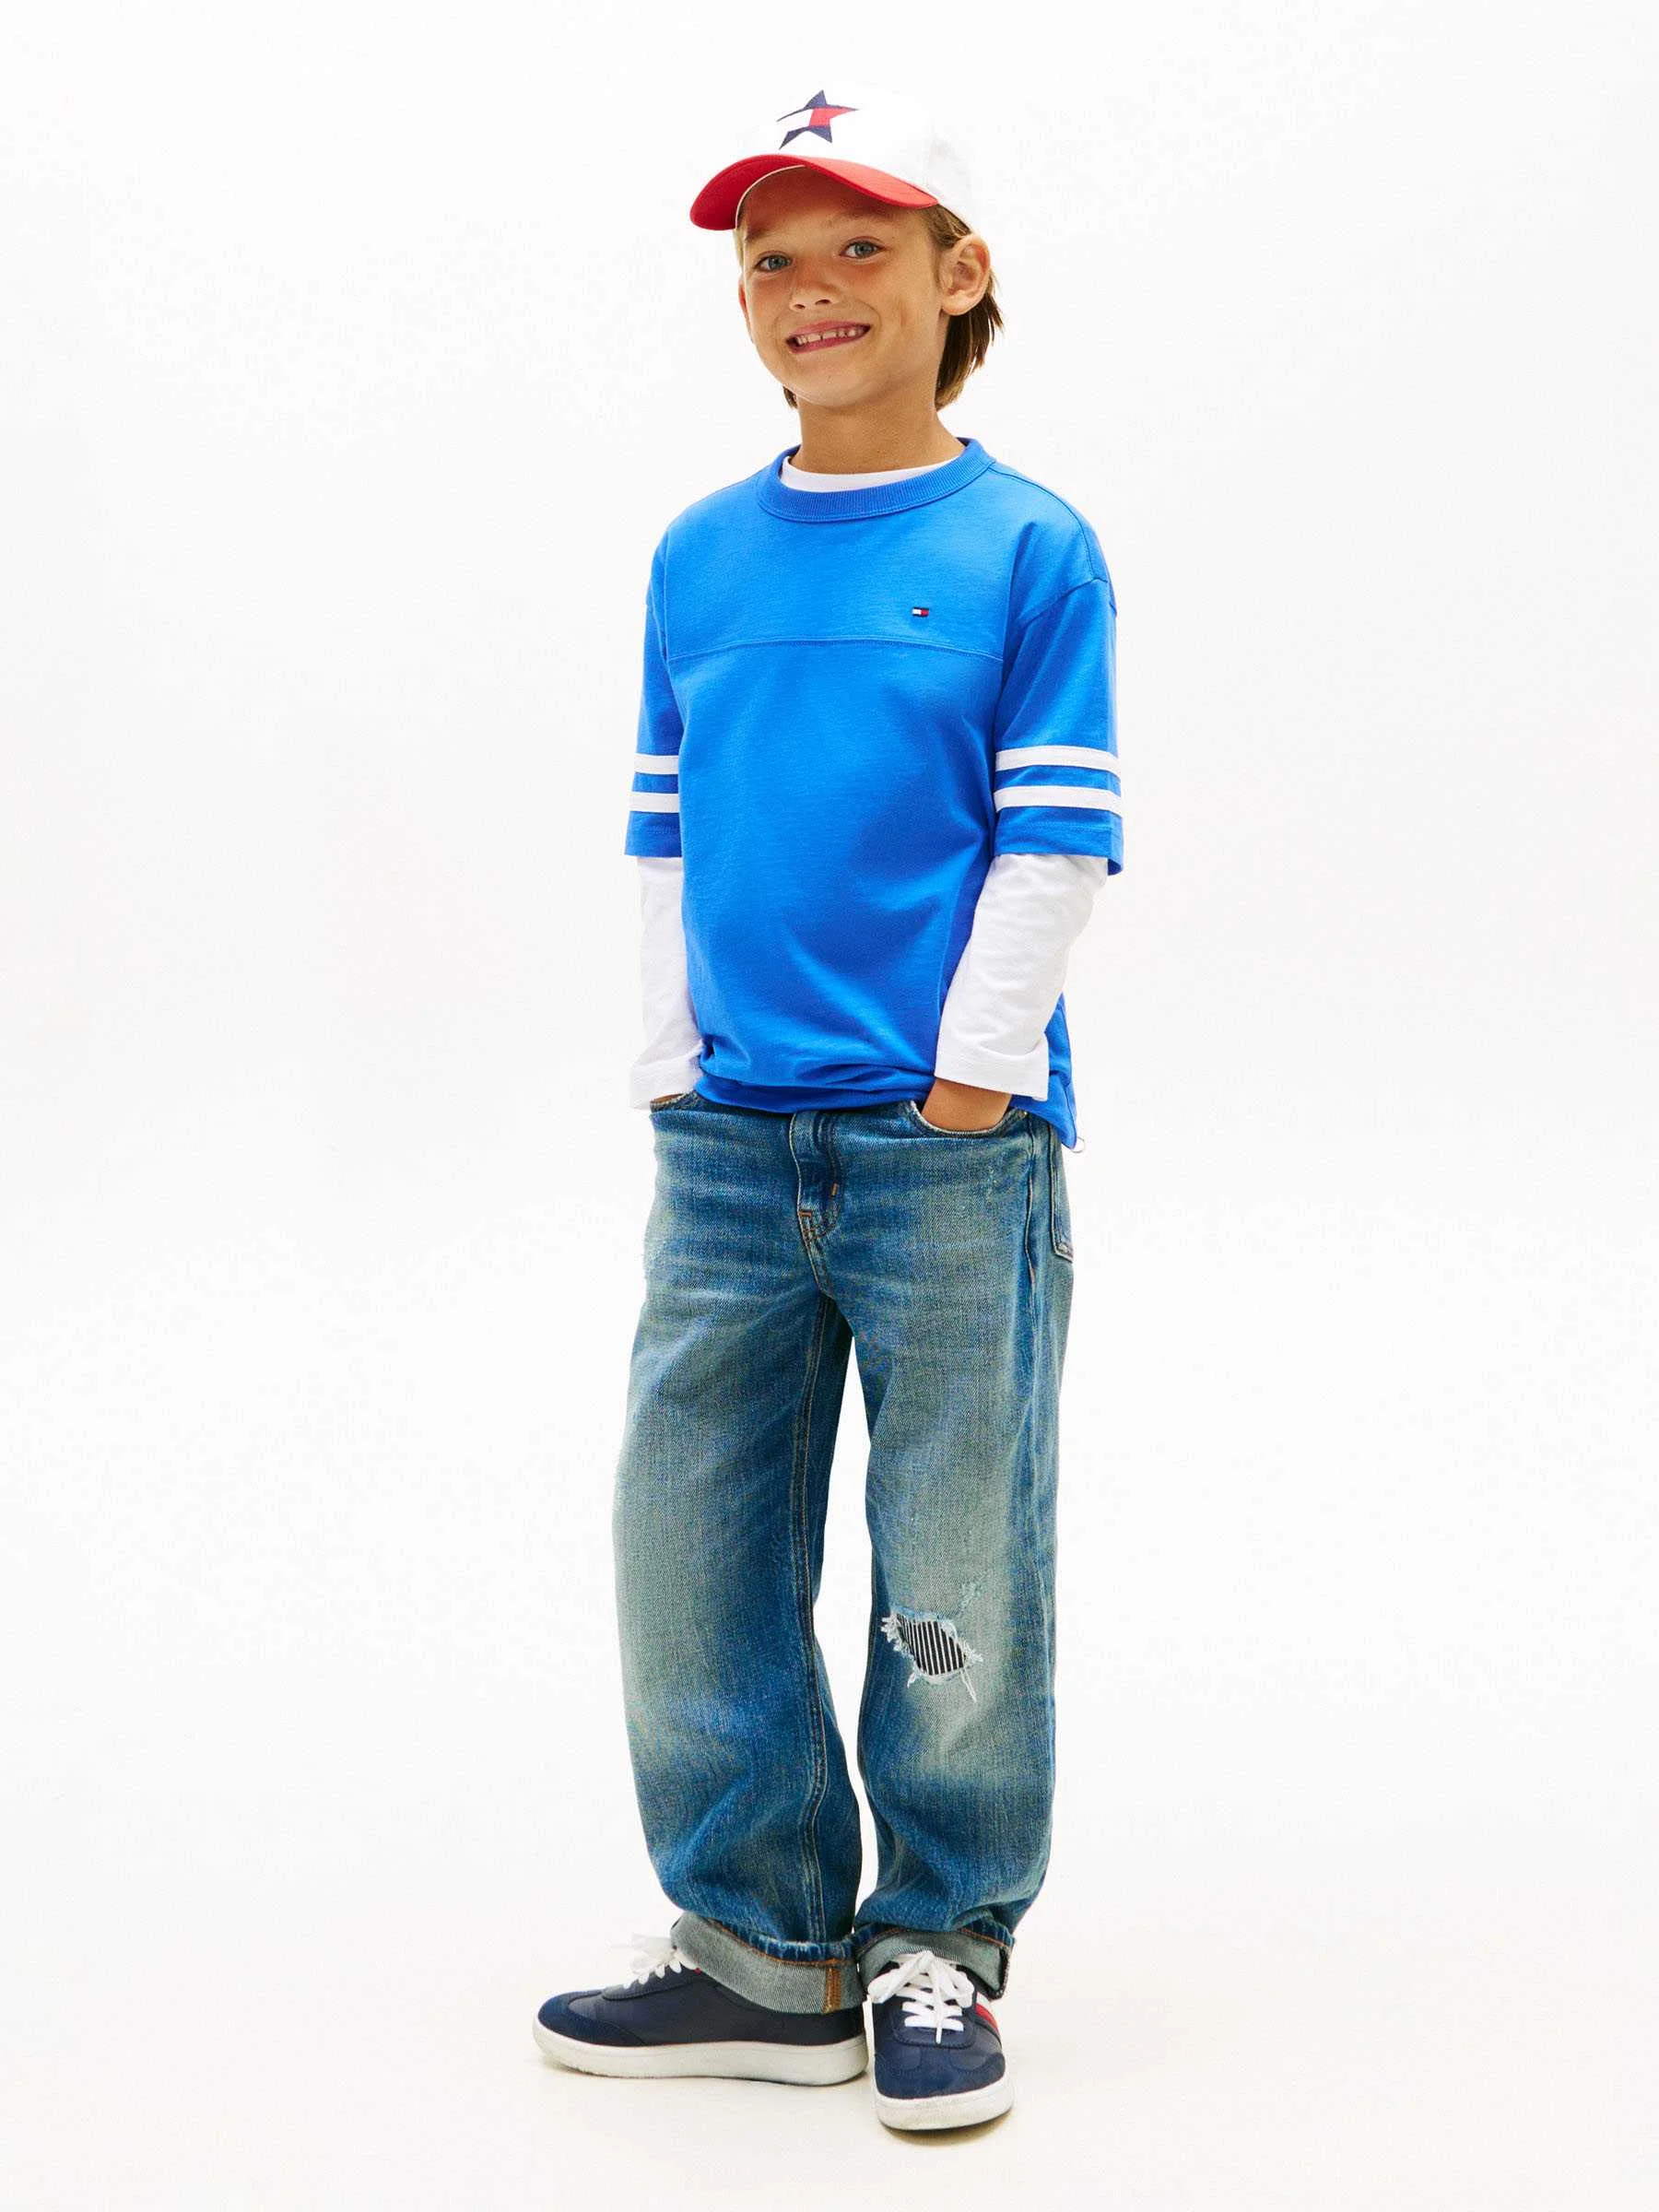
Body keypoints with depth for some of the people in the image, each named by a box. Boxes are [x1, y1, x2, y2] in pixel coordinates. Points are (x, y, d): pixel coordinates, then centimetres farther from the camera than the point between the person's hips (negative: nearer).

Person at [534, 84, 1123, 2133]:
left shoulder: (1028, 546, -1)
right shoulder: (700, 554, 12)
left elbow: (1058, 838, -3)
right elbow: (662, 829, 15)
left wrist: (966, 1083, -8)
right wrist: (675, 1074, 8)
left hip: (951, 1139, -4)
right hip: (729, 1141, 5)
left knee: (954, 1568, 3)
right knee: (691, 1546, 6)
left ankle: (937, 1950, 18)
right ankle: (763, 1948, 19)